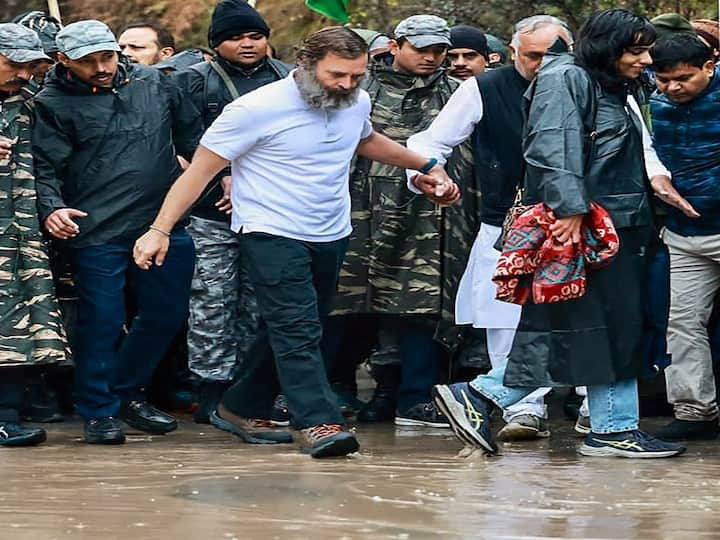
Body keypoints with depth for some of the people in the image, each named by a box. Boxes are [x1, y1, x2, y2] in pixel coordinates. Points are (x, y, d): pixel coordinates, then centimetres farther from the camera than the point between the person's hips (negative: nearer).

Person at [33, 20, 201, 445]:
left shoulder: (153, 83, 9)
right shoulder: (55, 104, -1)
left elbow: (192, 134, 18)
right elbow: (47, 167, -5)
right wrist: (52, 207, -23)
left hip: (164, 226, 5)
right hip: (98, 233, -5)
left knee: (167, 314, 12)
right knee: (102, 321, -2)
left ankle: (126, 392, 29)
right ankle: (99, 411, 12)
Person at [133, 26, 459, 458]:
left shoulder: (358, 102, 3)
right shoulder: (259, 108, -17)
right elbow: (201, 169, -13)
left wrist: (427, 165, 28)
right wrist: (160, 229, -18)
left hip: (331, 238, 7)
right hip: (273, 235, -7)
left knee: (287, 330, 13)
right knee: (297, 332, -16)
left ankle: (242, 409, 26)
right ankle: (319, 423, -21)